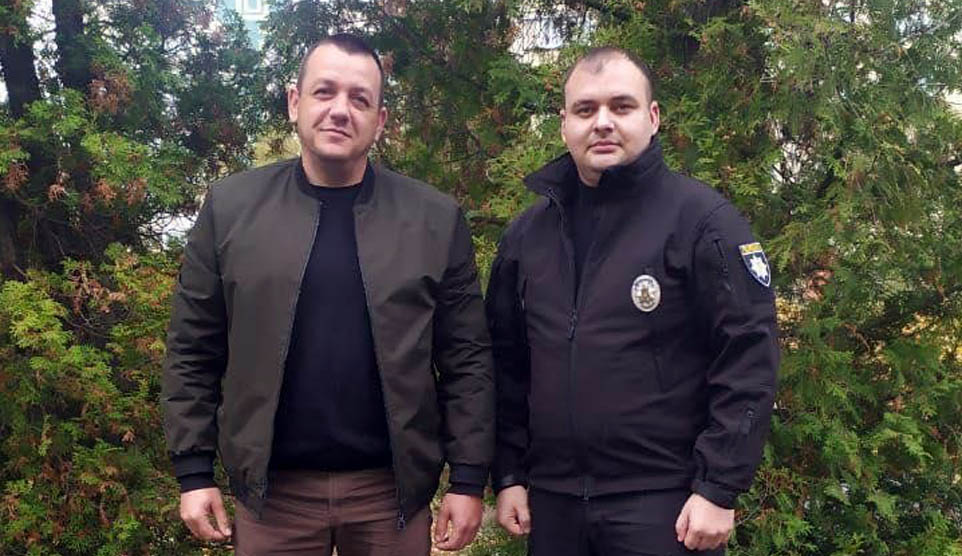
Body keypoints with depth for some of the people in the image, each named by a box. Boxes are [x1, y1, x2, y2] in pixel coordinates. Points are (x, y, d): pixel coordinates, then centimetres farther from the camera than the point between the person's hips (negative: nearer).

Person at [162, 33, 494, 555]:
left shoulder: (435, 218, -2)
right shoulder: (231, 206, -1)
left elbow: (466, 360, -1)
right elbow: (192, 352, 3)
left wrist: (468, 479, -4)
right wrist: (194, 471, 0)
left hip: (391, 488, 0)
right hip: (273, 488, 1)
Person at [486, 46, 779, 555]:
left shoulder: (701, 219, -8)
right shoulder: (526, 232, 6)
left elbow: (748, 359, -10)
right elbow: (507, 365, 11)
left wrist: (719, 488, -12)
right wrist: (508, 474, 8)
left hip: (665, 503, -4)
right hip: (551, 502, 5)